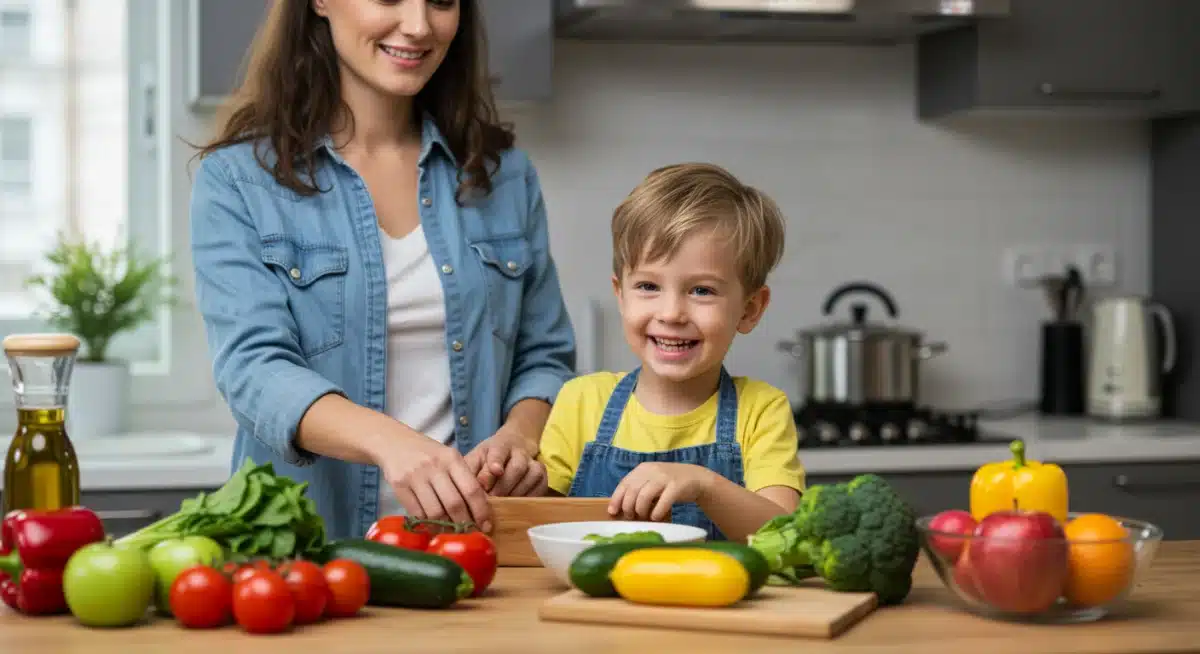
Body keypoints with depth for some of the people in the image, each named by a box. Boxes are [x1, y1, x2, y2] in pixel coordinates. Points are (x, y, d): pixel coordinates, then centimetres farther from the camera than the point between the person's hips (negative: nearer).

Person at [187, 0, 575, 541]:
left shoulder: (504, 174, 13)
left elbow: (544, 358, 18)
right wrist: (389, 441, -29)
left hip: (471, 548, 2)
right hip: (303, 554, -2)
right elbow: (253, 367, -11)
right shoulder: (237, 178, 2)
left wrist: (520, 437, -6)